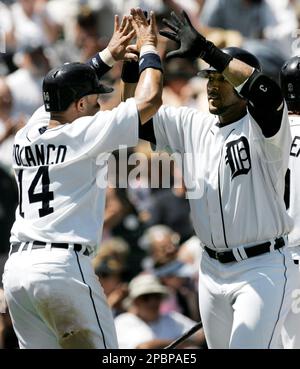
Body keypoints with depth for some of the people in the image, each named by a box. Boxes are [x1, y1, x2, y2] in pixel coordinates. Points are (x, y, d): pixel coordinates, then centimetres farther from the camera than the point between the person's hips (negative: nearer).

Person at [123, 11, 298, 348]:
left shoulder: (263, 129, -14)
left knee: (248, 346, -18)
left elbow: (263, 87, -35)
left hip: (262, 269, -7)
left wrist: (205, 50, -32)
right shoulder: (193, 126, 7)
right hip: (212, 269, 7)